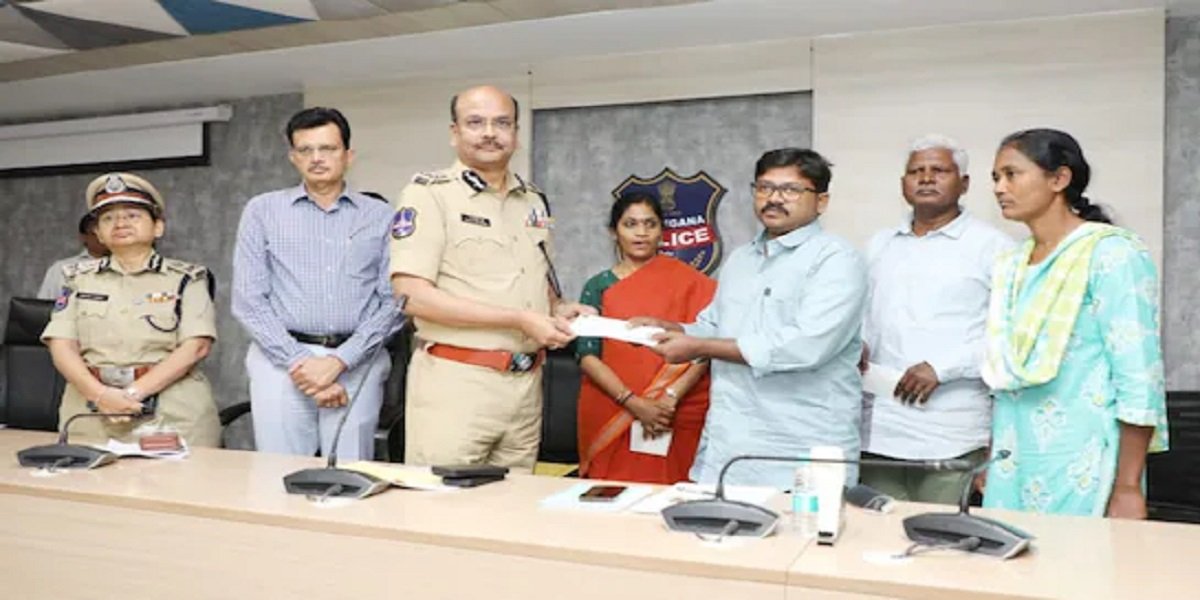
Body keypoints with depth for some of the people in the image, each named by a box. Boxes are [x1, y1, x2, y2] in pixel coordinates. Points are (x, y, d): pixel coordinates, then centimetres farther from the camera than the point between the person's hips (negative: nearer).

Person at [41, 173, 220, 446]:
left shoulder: (186, 278, 4)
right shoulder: (79, 277, 13)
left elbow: (196, 346, -7)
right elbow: (62, 345, 3)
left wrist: (135, 392, -17)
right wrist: (100, 394, -14)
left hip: (173, 412, -2)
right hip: (90, 410, 3)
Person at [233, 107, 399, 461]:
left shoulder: (381, 217, 8)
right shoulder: (263, 211, 9)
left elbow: (393, 300, 1)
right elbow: (249, 300, 2)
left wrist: (338, 361, -10)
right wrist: (299, 362, -8)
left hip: (357, 365, 0)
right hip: (280, 360, 0)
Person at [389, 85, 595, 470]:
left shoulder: (533, 201, 14)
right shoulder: (429, 193, -6)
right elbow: (413, 295, -16)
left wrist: (558, 309, 1)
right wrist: (519, 320, -17)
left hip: (527, 384, 6)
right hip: (455, 382, -6)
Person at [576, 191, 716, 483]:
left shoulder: (687, 281, 5)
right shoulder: (599, 286, 7)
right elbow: (588, 356, -2)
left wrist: (671, 396, -14)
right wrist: (634, 403, -13)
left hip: (676, 421, -1)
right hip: (609, 420, 1)